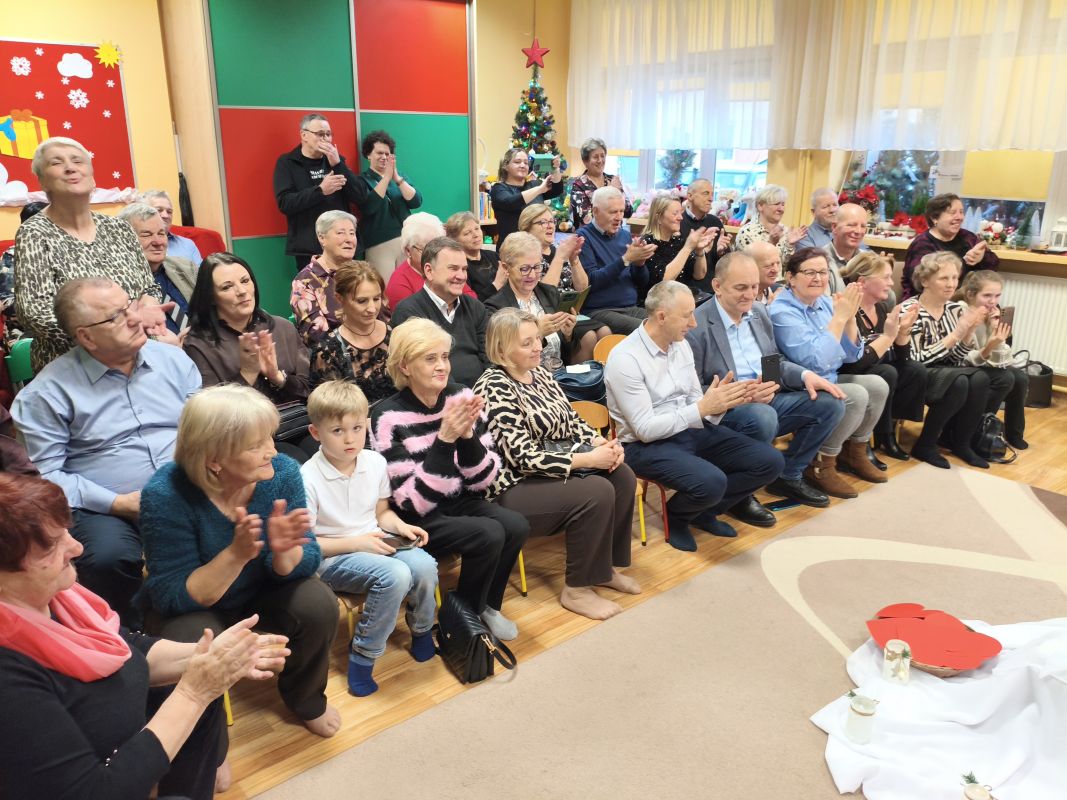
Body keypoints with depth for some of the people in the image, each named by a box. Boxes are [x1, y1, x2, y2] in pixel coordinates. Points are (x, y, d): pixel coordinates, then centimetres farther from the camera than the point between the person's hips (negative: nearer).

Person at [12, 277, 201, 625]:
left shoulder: (171, 358, 10)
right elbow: (44, 473, -4)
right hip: (107, 509, -2)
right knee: (109, 558, -35)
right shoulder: (50, 390, -2)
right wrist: (118, 502, -14)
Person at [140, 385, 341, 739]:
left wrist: (284, 550, -40)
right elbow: (171, 597, -26)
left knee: (319, 606, -23)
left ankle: (304, 697, 7)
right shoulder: (165, 496, -29)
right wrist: (236, 554, -42)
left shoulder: (282, 472, -21)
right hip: (197, 605, -2)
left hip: (265, 591, 3)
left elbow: (305, 564, -16)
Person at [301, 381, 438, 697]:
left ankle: (421, 631, 6)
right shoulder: (308, 479, -16)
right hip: (331, 557, -5)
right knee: (395, 575, -32)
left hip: (373, 543, 6)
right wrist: (356, 543, -20)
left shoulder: (375, 462, 1)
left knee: (424, 564, -24)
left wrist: (401, 527, -7)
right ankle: (363, 656, -11)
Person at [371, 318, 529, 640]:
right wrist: (445, 439, -30)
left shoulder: (462, 398, -6)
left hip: (461, 502, 5)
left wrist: (468, 435, -23)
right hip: (417, 520, -5)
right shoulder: (388, 417, -18)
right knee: (489, 535, -26)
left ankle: (486, 605, 6)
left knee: (516, 526, -21)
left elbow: (482, 481, -4)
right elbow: (414, 501, -21)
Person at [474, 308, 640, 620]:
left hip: (554, 465, 9)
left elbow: (570, 419, 12)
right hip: (515, 487, -9)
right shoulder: (494, 390, -21)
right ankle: (576, 590, -8)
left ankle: (606, 566, 9)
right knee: (597, 492, -25)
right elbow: (524, 457, -25)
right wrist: (588, 459, -25)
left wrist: (601, 442, -9)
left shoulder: (539, 372, 7)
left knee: (623, 477, -8)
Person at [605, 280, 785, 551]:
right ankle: (676, 515, 3)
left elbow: (695, 403, 9)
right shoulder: (625, 358, -18)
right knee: (712, 482, -33)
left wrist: (719, 402, -14)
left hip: (692, 430, 8)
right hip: (648, 444, -7)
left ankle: (704, 510, 14)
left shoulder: (681, 344, 5)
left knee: (769, 461, -4)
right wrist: (703, 407, -23)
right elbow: (645, 429, -20)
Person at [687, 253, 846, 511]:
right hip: (725, 410, -8)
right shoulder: (696, 326, -15)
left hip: (769, 398, 8)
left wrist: (805, 375, -3)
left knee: (830, 403, -5)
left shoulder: (759, 311, 9)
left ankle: (789, 476, 11)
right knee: (762, 417, -37)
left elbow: (775, 361, 18)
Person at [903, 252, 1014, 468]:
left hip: (951, 374, 7)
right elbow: (915, 361, -21)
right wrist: (956, 334, -25)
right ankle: (925, 445, -12)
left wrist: (969, 333, -16)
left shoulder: (956, 309, 5)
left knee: (1004, 378, -11)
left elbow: (957, 359, 2)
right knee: (961, 381, -33)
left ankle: (960, 440, 4)